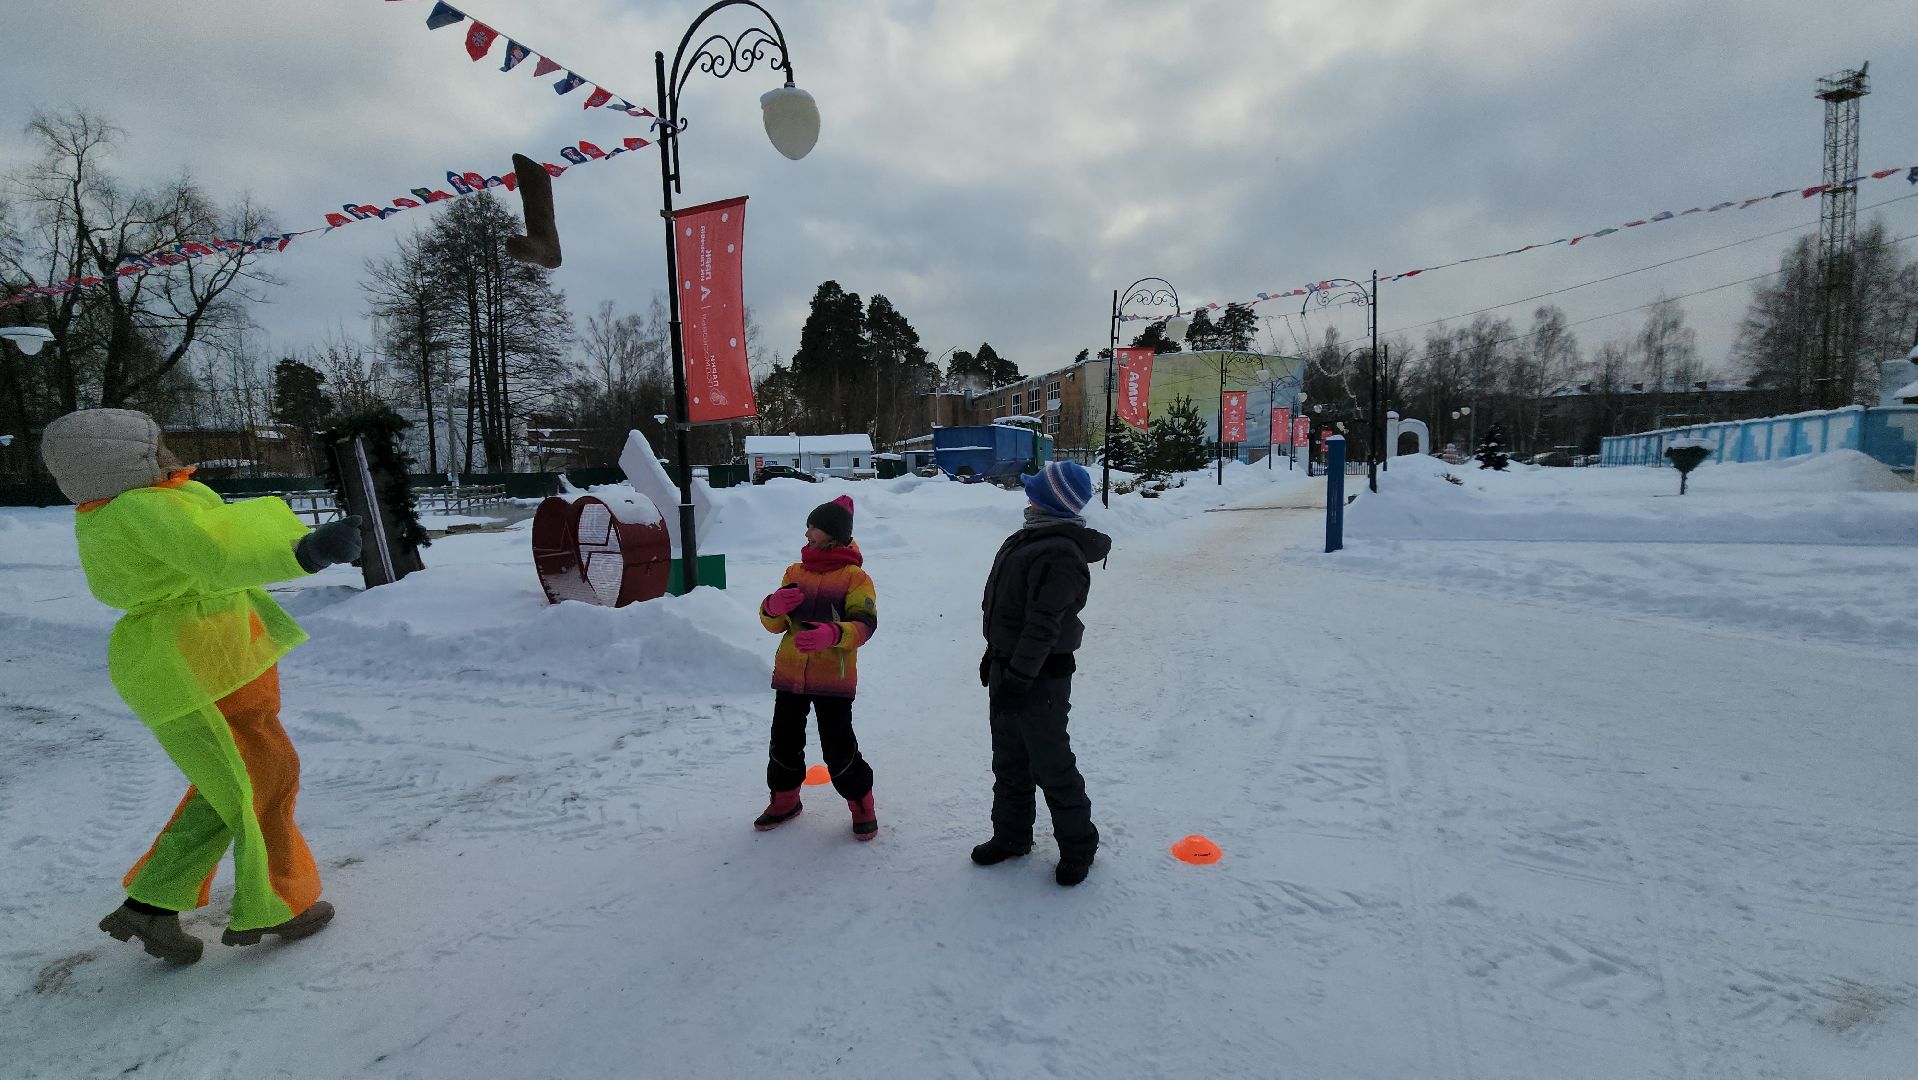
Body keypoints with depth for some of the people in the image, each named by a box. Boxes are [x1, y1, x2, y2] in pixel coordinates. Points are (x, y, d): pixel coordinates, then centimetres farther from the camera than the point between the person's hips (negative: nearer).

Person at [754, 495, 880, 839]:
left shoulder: (854, 576, -7)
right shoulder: (796, 572, 9)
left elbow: (864, 624, -18)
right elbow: (774, 624, 9)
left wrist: (833, 634, -37)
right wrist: (773, 607, -15)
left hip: (834, 678, -5)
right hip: (789, 674, 5)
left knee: (839, 747, -1)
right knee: (784, 742, 15)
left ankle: (861, 804, 21)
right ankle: (784, 800, 37)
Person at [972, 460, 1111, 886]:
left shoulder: (1060, 554, -24)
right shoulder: (1028, 538, 8)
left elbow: (1043, 626, -26)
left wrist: (1017, 678, -25)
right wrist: (995, 654, 20)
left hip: (1040, 679, -10)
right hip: (1009, 666, 10)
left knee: (1051, 766, 5)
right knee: (1008, 763, 20)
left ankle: (1077, 846, 24)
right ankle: (1010, 836, 36)